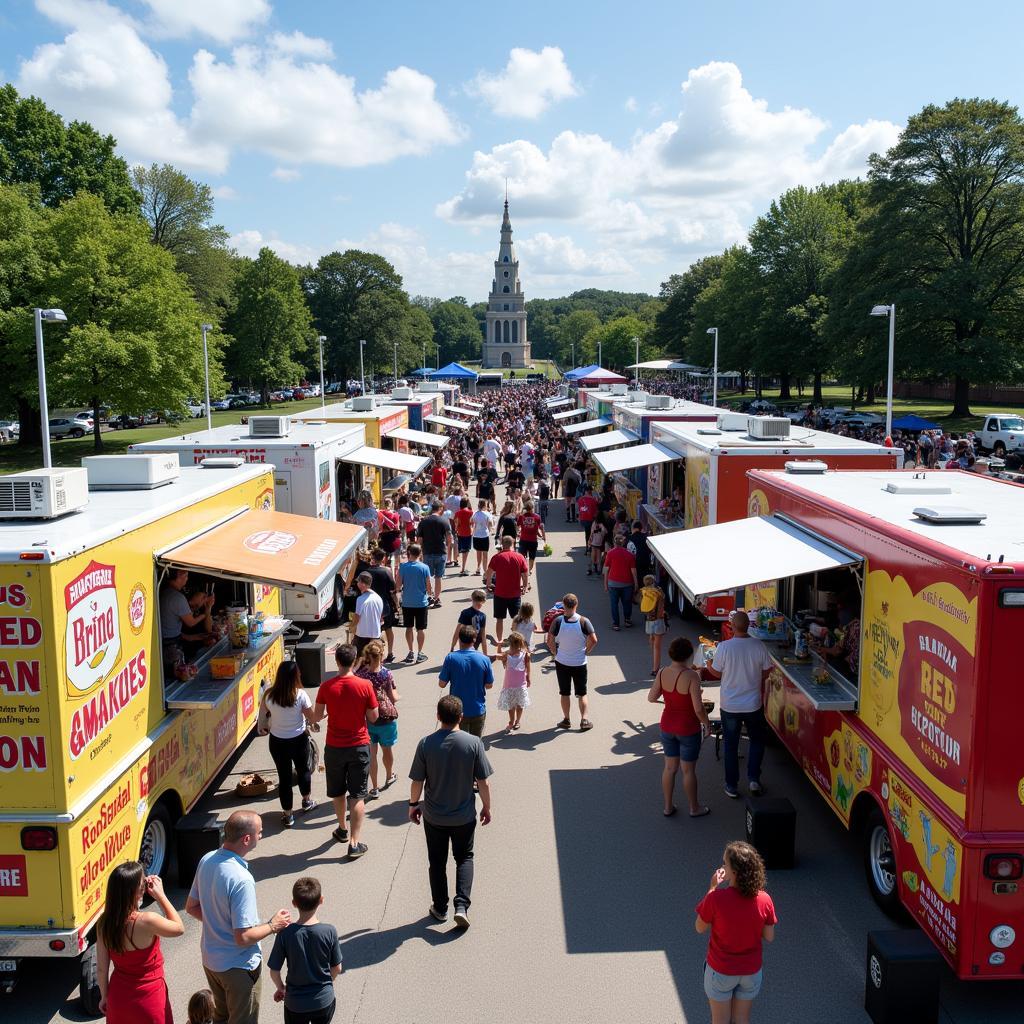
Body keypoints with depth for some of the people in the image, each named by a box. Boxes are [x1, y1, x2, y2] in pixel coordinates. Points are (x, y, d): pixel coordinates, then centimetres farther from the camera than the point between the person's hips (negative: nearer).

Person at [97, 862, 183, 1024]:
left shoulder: (104, 922, -13)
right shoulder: (147, 921, -30)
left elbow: (101, 969, -2)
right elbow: (179, 928, -10)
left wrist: (104, 996, 13)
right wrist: (160, 895, -11)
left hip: (118, 995, 5)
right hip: (147, 997, -5)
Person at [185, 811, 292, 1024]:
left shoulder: (207, 860, -9)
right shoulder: (241, 880, -33)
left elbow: (191, 907, 5)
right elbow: (244, 937, -28)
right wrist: (273, 926, -13)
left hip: (210, 958, 7)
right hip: (238, 965, -7)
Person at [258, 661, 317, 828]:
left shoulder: (269, 695, -14)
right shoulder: (300, 695, -19)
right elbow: (312, 717, -10)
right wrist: (309, 723, 11)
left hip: (277, 741, 1)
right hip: (299, 739, -1)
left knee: (284, 776, 12)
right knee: (303, 769, 24)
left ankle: (287, 815, 19)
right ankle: (307, 801, 44)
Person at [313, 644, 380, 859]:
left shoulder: (326, 687, -11)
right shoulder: (365, 686, -14)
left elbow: (318, 716, -2)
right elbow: (373, 717, -6)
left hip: (334, 747, 1)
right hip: (359, 746, -1)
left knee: (337, 792, 21)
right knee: (357, 795, 6)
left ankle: (343, 829, 39)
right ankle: (354, 843, 3)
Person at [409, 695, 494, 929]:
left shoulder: (426, 744, -15)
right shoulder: (474, 743, -16)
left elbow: (417, 781, -8)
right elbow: (483, 782, -10)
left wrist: (413, 805, 9)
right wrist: (486, 807, 6)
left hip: (434, 815, 0)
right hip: (464, 815, 0)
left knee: (437, 861, 18)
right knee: (464, 858, 19)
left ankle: (440, 908, 29)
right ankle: (462, 905, 6)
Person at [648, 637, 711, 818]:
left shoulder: (662, 673, -9)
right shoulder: (691, 676, -24)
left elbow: (651, 698, 0)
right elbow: (698, 709, -23)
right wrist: (707, 724, -6)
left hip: (667, 726, 5)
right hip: (688, 729, -4)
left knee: (670, 767, 18)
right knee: (688, 770, 12)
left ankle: (668, 807, 30)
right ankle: (694, 808, 30)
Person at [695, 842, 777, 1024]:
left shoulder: (715, 899, -29)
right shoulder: (764, 900, -19)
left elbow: (700, 928, -11)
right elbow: (769, 937, -6)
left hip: (721, 971, -2)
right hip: (751, 972, 2)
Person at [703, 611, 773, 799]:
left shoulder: (724, 647, -19)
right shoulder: (759, 646, -13)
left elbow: (716, 673, -6)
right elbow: (766, 672, -1)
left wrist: (707, 666, 16)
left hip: (729, 705, -1)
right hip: (753, 704, 1)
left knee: (730, 745, 14)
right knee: (757, 740, 23)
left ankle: (732, 786, 20)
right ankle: (753, 779, 15)